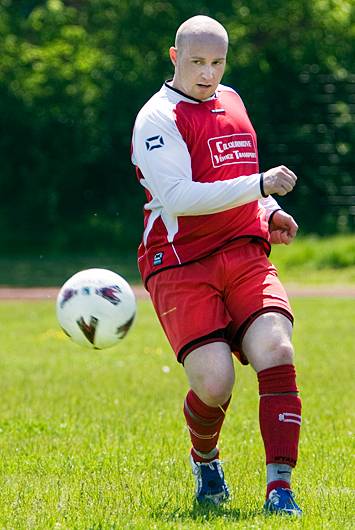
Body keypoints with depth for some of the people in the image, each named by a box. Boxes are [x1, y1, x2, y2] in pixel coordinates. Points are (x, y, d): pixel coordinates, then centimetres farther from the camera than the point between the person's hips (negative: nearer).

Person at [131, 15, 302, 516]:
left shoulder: (230, 100, 18)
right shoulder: (158, 118, -6)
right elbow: (179, 197, -20)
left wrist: (271, 211, 18)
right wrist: (259, 185, -25)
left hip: (246, 256, 6)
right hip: (181, 264, -5)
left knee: (275, 350, -20)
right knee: (215, 382, -17)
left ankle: (280, 488, -20)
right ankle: (204, 458, 18)